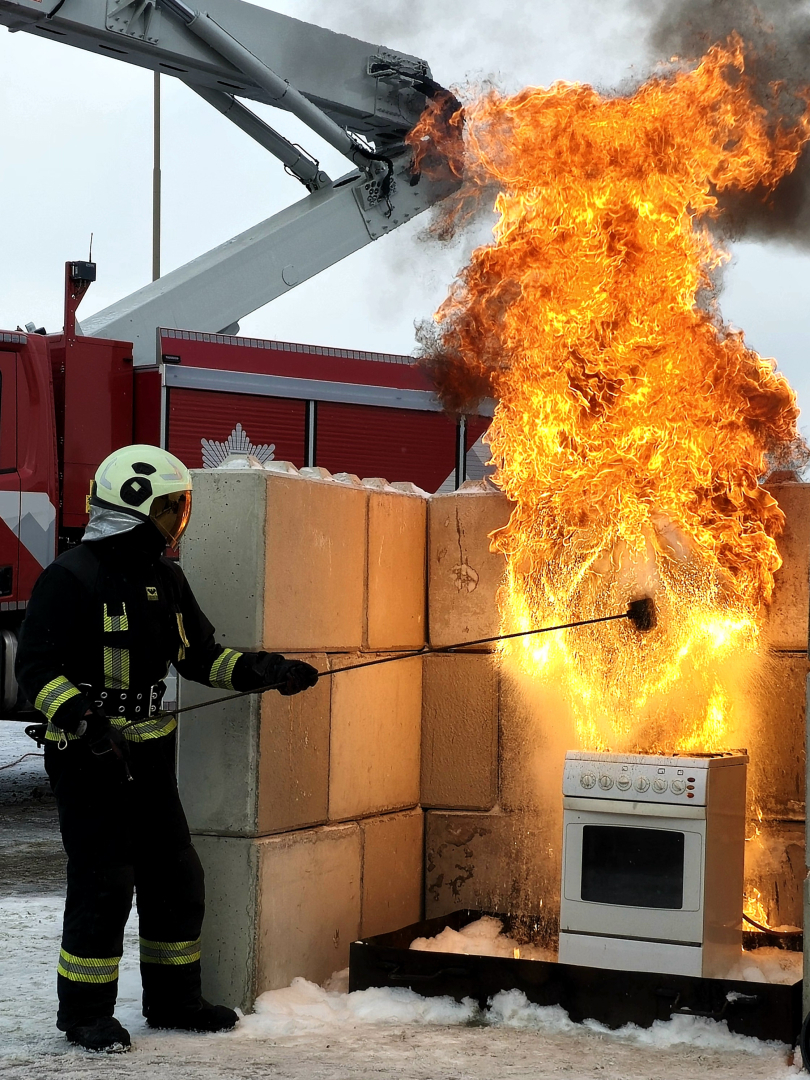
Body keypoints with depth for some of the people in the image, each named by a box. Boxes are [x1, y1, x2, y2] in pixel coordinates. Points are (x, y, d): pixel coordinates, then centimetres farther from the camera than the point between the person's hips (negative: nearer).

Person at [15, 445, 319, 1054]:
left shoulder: (165, 577, 11)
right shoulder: (72, 577, -13)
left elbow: (201, 655, 14)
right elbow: (38, 668, -16)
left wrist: (266, 672, -1)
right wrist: (81, 719, -31)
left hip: (149, 753, 8)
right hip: (88, 755, -8)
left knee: (176, 875, 11)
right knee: (105, 884, -5)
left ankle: (172, 999, 26)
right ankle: (85, 1013, 10)